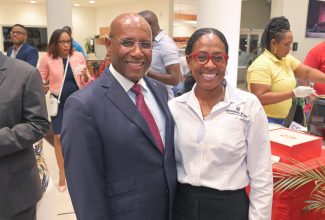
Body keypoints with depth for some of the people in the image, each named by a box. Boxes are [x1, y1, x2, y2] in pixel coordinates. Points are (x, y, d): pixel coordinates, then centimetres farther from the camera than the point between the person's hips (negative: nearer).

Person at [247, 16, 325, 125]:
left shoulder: (287, 59, 6)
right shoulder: (261, 65, -20)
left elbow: (307, 72, 10)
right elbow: (259, 98, -26)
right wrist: (294, 93, -25)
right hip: (263, 121, -8)